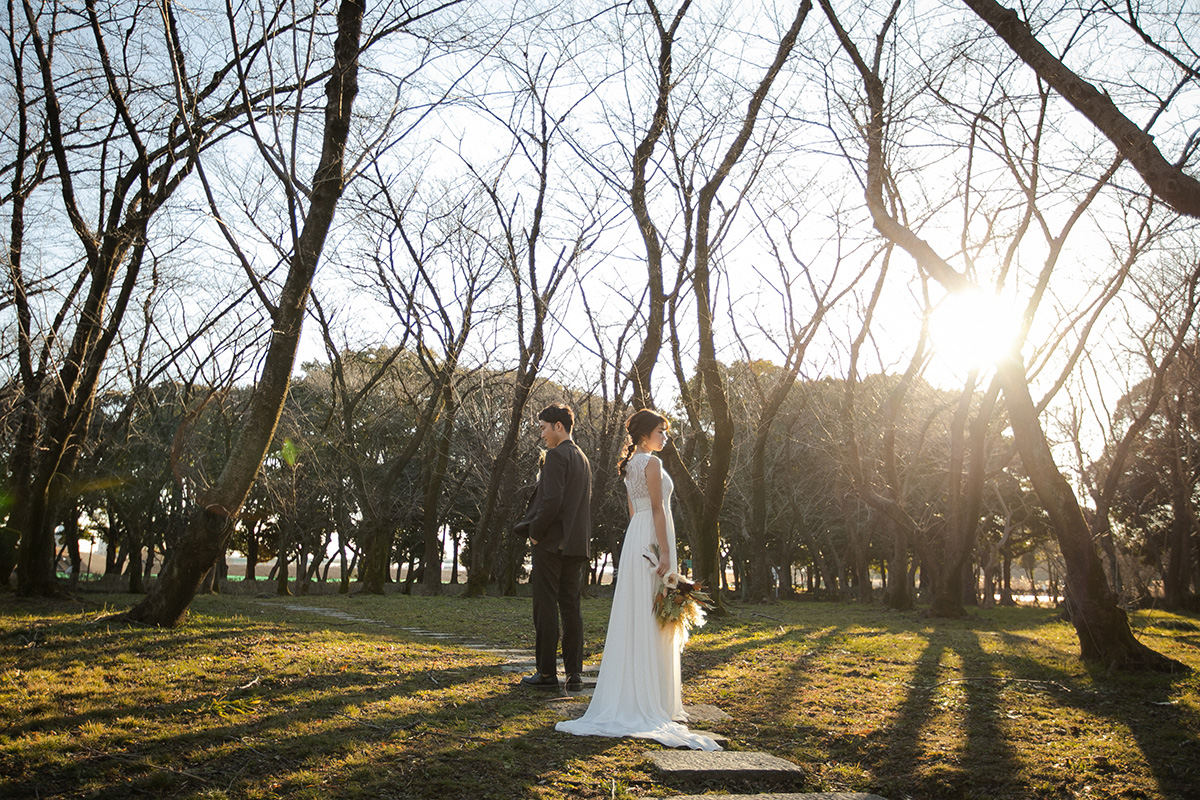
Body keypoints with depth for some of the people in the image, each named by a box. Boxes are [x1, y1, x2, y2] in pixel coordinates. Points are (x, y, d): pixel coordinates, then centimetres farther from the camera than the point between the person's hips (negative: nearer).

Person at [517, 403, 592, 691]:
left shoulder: (557, 455, -11)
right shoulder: (583, 458, 17)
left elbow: (552, 500, -20)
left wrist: (535, 533, -10)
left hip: (551, 541, -8)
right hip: (577, 544, 8)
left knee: (546, 608, -2)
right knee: (571, 607, 9)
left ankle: (547, 673, 2)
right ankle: (574, 673, 10)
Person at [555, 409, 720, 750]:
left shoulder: (631, 465, 17)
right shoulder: (652, 462, -11)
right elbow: (657, 509, -16)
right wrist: (665, 553, -18)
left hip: (636, 538, 9)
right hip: (653, 540, -9)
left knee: (635, 616, 11)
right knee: (651, 617, -6)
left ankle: (629, 691, 16)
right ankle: (652, 694, -3)